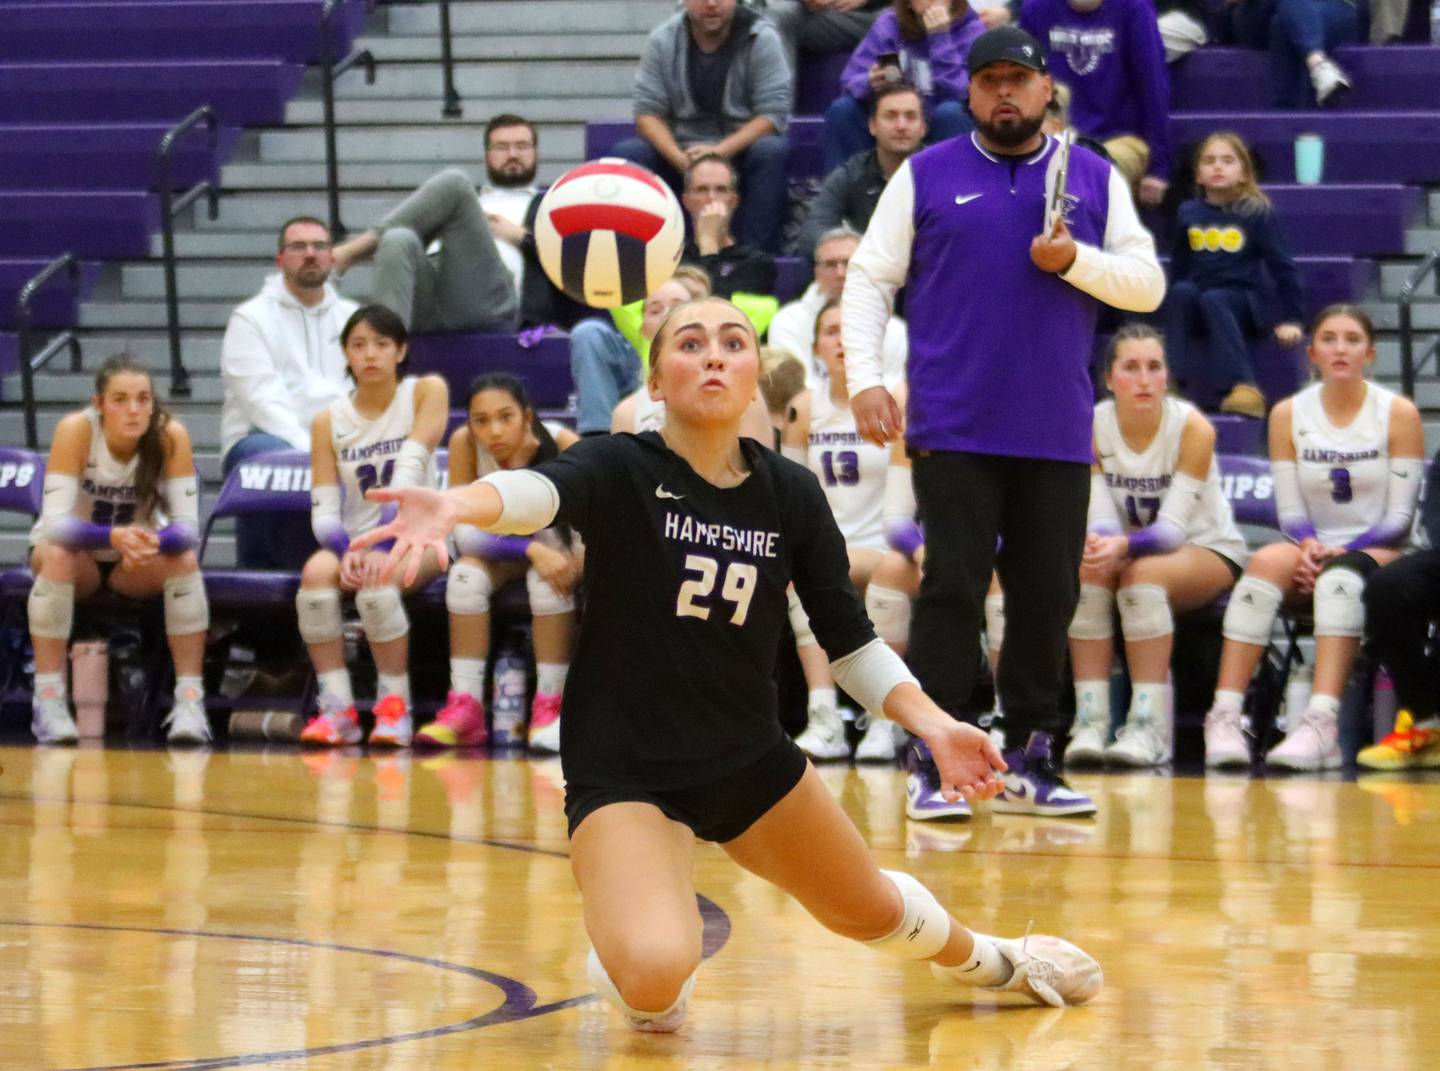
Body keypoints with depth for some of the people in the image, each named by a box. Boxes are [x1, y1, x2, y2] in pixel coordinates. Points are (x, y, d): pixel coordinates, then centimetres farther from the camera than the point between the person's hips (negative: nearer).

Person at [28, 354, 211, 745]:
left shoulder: (170, 436, -21)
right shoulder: (75, 430, -26)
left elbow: (187, 526, -24)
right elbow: (55, 523, -33)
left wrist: (155, 542, -47)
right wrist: (114, 537, -51)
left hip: (136, 563, 2)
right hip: (78, 555, -2)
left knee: (185, 561, -28)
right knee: (56, 555, -34)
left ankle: (190, 700, -27)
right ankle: (48, 698, -31)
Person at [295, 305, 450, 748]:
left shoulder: (427, 392, -3)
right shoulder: (329, 421, 3)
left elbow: (410, 470, -17)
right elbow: (323, 511, -3)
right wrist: (348, 550, -25)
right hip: (356, 541, 3)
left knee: (377, 582, -35)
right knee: (316, 573, -31)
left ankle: (395, 706, -19)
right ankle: (337, 709, -26)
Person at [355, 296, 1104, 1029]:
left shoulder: (790, 495, -4)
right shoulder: (621, 471, -16)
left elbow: (849, 640, 4)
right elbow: (539, 492, -38)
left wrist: (932, 724, -12)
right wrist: (453, 505, -61)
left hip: (749, 759, 4)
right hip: (623, 771, -4)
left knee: (868, 911, 24)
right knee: (654, 976, -30)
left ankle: (978, 957, 59)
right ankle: (635, 968, 8)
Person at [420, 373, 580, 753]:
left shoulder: (562, 444, -26)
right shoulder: (464, 444, -22)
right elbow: (465, 533, -23)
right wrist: (532, 550, -36)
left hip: (557, 545, -1)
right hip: (498, 549, 2)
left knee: (549, 577, -33)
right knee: (466, 575, -29)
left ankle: (550, 705, -28)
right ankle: (465, 708, -28)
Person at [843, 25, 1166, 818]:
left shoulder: (1094, 179, 11)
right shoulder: (926, 176, 6)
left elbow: (1147, 284, 7)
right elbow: (870, 277, 5)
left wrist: (1073, 260, -10)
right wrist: (865, 378, -6)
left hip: (1055, 434, 2)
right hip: (953, 427, -2)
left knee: (1047, 597, 4)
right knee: (952, 589, -6)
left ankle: (1028, 760, 13)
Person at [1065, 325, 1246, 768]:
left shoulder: (1193, 428, -19)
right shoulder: (1092, 427, -10)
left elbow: (1173, 527, -25)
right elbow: (1102, 515, -13)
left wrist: (1125, 545, -45)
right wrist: (1099, 542, -38)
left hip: (1207, 550, -3)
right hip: (1129, 550, 3)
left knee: (1144, 572, -35)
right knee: (1086, 571, -30)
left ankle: (1150, 726, -37)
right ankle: (1090, 720, -32)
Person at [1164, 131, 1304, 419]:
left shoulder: (1256, 213, -4)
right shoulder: (1188, 214, 5)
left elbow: (1282, 266, -4)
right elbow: (1179, 267, 15)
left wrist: (1291, 319, -9)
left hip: (1244, 300, -3)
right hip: (1196, 296, 3)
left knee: (1212, 299, -36)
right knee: (1182, 291, -30)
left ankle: (1243, 386, -46)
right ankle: (1178, 381, -32)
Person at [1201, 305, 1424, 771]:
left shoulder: (1398, 414, -1)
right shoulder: (1289, 415, 6)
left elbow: (1401, 517, -5)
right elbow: (1290, 511, 4)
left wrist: (1342, 550, -19)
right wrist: (1308, 546, -17)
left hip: (1379, 554, -2)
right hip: (1314, 549, 3)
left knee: (1342, 573, -38)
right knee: (1267, 562, -32)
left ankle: (1321, 723, -54)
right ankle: (1225, 717, -40)